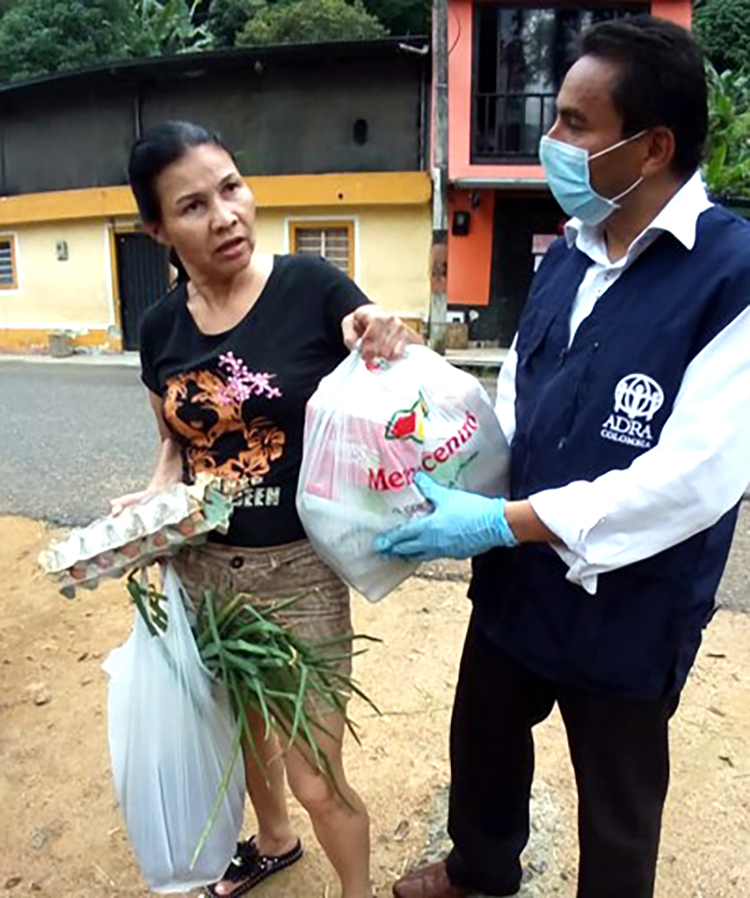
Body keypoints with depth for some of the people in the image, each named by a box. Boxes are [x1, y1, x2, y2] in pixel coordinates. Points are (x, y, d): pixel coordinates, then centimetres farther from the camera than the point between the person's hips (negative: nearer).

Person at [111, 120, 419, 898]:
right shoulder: (161, 326, -1)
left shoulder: (312, 287, -14)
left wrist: (390, 345, -26)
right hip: (201, 569, 5)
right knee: (243, 725, 28)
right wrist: (150, 502, -6)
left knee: (317, 783, 6)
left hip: (299, 571, -5)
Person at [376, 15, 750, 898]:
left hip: (625, 617, -6)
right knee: (482, 745, 28)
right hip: (515, 584, 7)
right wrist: (452, 487, -7)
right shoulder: (564, 257, 3)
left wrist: (506, 521, -24)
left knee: (616, 807, 20)